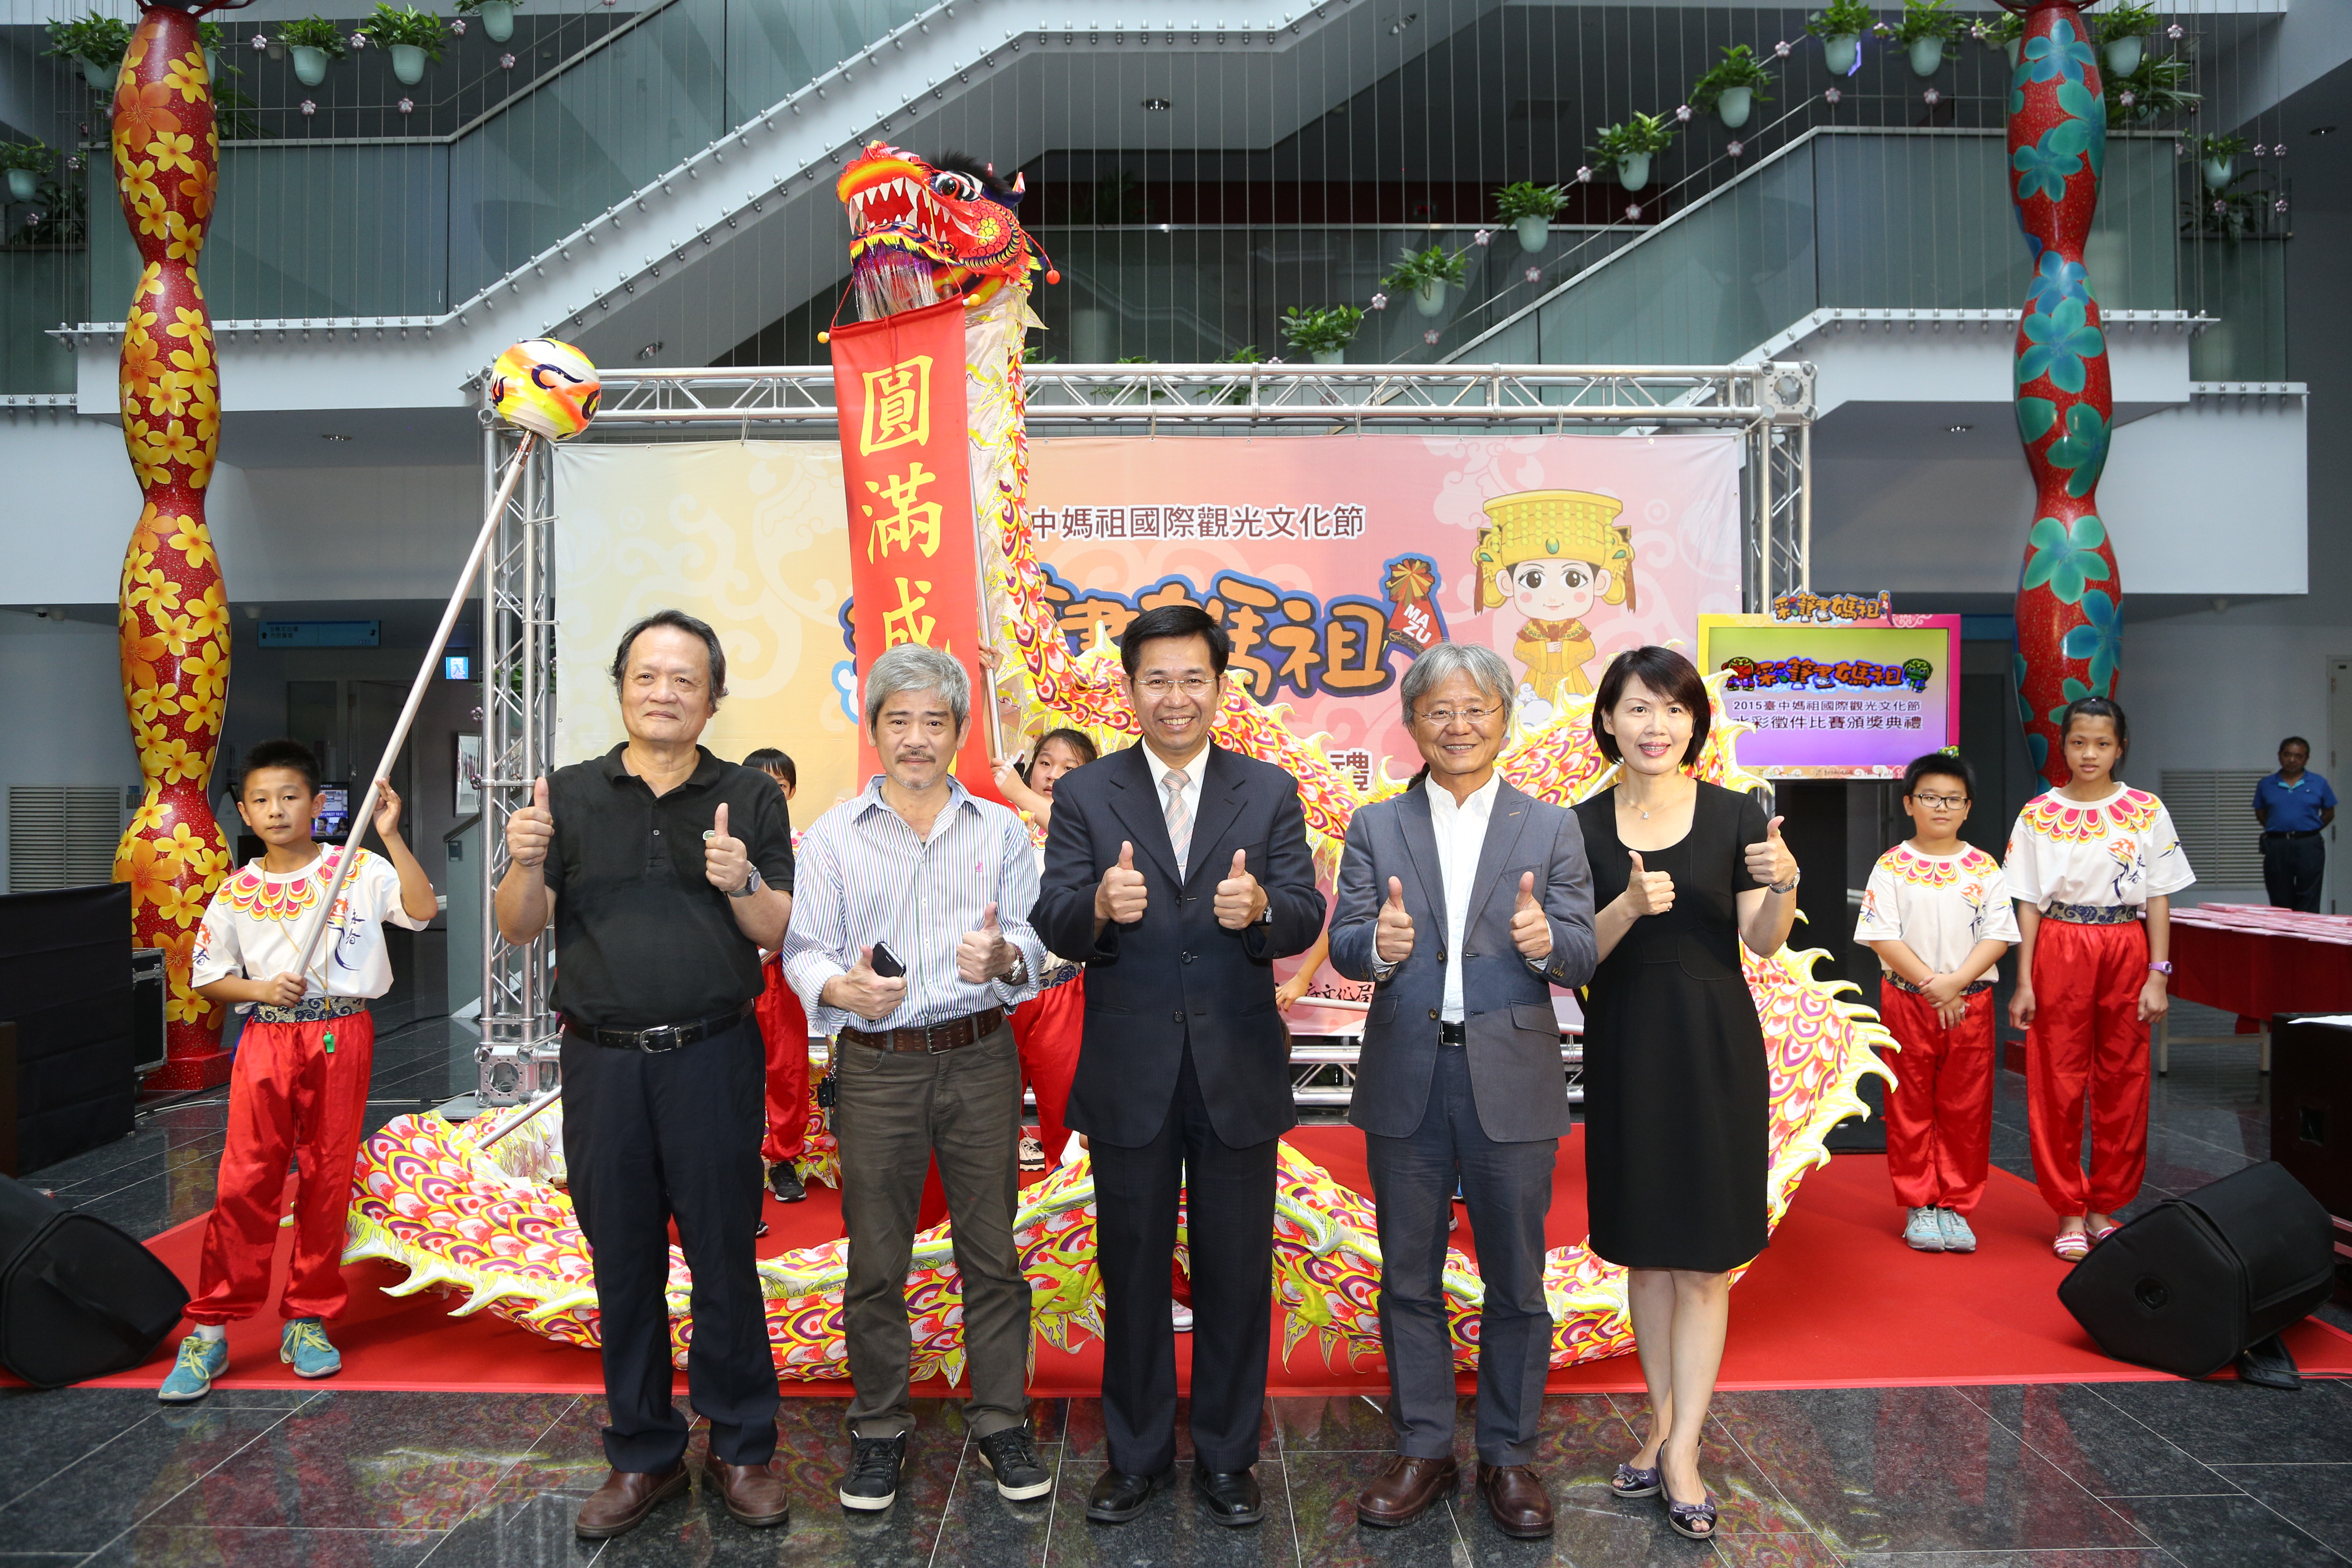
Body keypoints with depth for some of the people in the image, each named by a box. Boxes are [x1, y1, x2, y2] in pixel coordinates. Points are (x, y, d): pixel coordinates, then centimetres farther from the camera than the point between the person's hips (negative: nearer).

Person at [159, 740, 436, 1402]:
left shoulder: (358, 869, -1)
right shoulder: (237, 893, 6)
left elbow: (421, 908, -17)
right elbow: (206, 977, 12)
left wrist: (390, 835, -23)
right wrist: (258, 988, -8)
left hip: (341, 1035, -1)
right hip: (265, 1040, 1)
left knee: (328, 1180, 6)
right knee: (245, 1181, -2)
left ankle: (308, 1320, 19)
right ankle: (211, 1330, 10)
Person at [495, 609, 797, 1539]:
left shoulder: (750, 799, 3)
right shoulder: (569, 796, 6)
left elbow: (780, 933, 0)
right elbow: (519, 929, 5)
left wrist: (741, 883, -20)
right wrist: (528, 863, -14)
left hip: (713, 1056, -1)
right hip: (602, 1061, 2)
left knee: (724, 1254, 5)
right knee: (623, 1262, 11)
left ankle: (743, 1446, 22)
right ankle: (641, 1455, 27)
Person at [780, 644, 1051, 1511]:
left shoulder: (1002, 831, 7)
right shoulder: (830, 837, 4)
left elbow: (1036, 944, 1)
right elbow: (802, 949, -2)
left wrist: (1004, 958, -23)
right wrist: (841, 988, -24)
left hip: (980, 1058, 1)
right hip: (876, 1066, 0)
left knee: (992, 1250, 8)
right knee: (875, 1259, 9)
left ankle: (1001, 1422, 24)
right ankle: (879, 1427, 27)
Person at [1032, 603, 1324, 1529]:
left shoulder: (1270, 793, 2)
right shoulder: (1085, 797, 0)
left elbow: (1305, 921, -7)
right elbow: (1051, 924, -9)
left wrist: (1261, 908, -30)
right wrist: (1099, 906, -32)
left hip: (1240, 1071, 1)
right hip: (1130, 1076, 0)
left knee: (1236, 1274, 13)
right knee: (1132, 1272, 15)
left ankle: (1226, 1458, 33)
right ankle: (1137, 1454, 35)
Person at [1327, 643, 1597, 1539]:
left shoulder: (1552, 828, 3)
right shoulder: (1375, 827, 5)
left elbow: (1585, 958, -3)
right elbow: (1343, 944, -2)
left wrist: (1548, 941, -26)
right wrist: (1377, 943, -25)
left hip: (1512, 1080, -1)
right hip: (1405, 1082, 1)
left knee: (1515, 1281, 11)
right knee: (1408, 1279, 13)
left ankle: (1508, 1456, 29)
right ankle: (1422, 1450, 30)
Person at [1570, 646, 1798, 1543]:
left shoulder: (1735, 817, -3)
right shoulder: (1583, 827, -1)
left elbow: (1766, 945, -5)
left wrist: (1784, 884, -24)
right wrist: (1630, 906, -23)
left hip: (1712, 1042, -2)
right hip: (1623, 1047, 2)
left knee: (1704, 1256, 2)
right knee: (1645, 1249, 12)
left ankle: (1682, 1449, 10)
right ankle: (1664, 1420, 28)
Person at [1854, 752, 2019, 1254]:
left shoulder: (1984, 868, 4)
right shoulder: (1892, 867, -2)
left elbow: (1998, 936, -2)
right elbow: (1882, 937, -8)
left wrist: (1956, 982, -16)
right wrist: (1930, 984, -16)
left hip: (1970, 1003, 2)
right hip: (1906, 1001, -1)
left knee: (1966, 1108, 7)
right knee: (1910, 1108, 6)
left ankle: (1955, 1206, 19)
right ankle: (1918, 1206, 17)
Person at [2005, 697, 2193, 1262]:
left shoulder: (2146, 812, 3)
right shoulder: (2038, 814, 0)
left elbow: (2158, 899, 4)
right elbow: (2028, 902, 1)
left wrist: (2157, 975, -4)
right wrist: (2023, 981, -3)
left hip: (2126, 950, 1)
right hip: (2059, 951, -1)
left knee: (2123, 1082, 6)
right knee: (2057, 1083, 2)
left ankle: (2105, 1206, 21)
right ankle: (2069, 1212, 14)